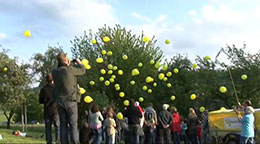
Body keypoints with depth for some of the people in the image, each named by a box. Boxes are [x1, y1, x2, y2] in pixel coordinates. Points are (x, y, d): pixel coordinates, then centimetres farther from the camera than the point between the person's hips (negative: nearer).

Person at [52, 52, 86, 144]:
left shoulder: (54, 72, -1)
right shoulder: (70, 69, -15)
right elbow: (82, 71, -1)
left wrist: (68, 65, 20)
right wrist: (79, 63, 18)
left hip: (60, 101, 5)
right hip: (71, 100, -4)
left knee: (63, 124, 9)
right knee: (73, 124, 0)